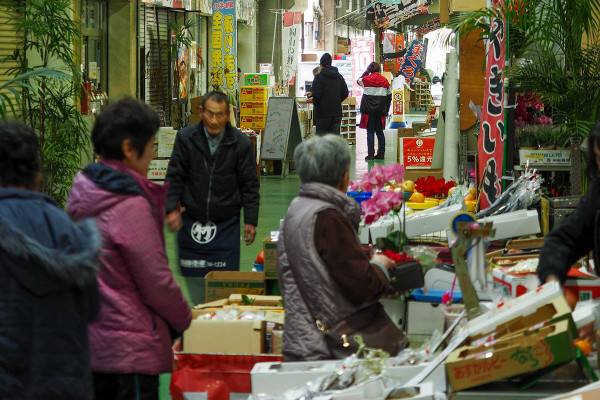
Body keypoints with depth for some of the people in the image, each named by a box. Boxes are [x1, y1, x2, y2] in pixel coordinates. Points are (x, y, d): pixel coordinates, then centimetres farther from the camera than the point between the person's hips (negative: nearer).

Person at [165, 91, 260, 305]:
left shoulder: (241, 143, -4)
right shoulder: (186, 138, -3)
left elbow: (249, 185, 3)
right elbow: (175, 177, 3)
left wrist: (251, 220, 1)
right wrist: (172, 208, -9)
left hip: (226, 225, -1)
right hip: (192, 222, 1)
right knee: (194, 279, 5)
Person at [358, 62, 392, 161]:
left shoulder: (366, 79, -5)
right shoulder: (384, 81, 4)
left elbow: (359, 80, 20)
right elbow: (389, 96, 9)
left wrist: (366, 72, 22)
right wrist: (386, 110, 17)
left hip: (369, 110, -3)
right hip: (380, 111, 3)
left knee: (370, 132, 0)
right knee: (379, 131, 10)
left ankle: (371, 154, -5)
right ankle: (381, 153, 10)